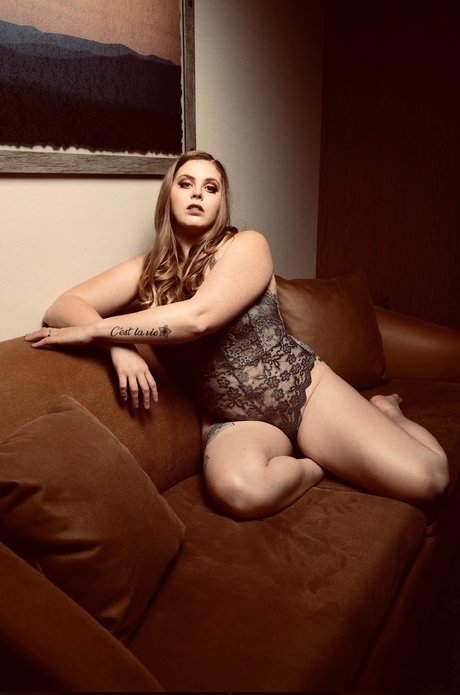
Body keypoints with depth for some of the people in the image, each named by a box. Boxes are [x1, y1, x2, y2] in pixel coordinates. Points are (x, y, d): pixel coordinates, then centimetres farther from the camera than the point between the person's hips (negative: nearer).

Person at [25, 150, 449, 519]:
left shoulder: (247, 246, -8)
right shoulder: (147, 270, 4)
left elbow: (198, 317, -24)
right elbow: (63, 307, -3)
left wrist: (95, 330, -21)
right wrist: (120, 347, -23)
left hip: (304, 389, -1)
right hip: (234, 420, 1)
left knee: (428, 479, -14)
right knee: (240, 490, -37)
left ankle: (381, 410, 19)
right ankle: (311, 465, -3)